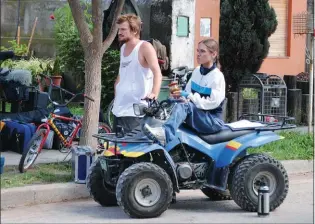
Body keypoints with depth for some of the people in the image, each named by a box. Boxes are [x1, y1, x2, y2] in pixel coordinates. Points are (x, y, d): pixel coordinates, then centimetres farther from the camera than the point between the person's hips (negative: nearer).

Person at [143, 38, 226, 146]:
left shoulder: (217, 76, -10)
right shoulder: (197, 71, 12)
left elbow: (213, 102, -18)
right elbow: (188, 91, 16)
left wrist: (190, 96, -21)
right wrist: (179, 94, -8)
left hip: (213, 121, -7)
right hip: (196, 115, 7)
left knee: (185, 106, -32)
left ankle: (165, 134, -56)